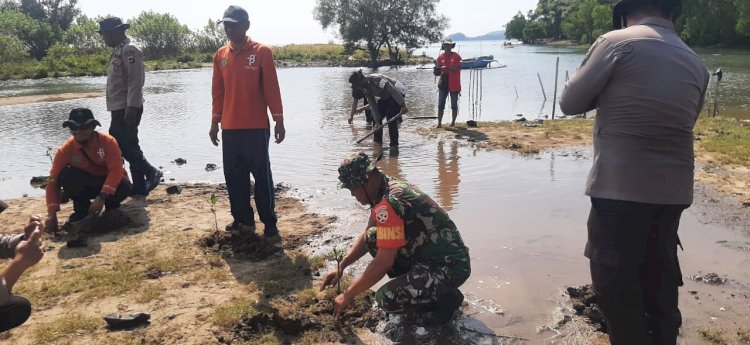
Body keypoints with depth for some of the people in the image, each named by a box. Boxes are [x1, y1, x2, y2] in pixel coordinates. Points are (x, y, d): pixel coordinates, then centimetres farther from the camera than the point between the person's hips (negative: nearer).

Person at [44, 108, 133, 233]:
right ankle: (82, 210, -5)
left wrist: (102, 197, -41)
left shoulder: (108, 141, -22)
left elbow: (116, 170, -30)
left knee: (124, 186, -36)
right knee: (65, 176, -27)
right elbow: (53, 180, -19)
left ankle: (112, 207, 0)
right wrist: (52, 213, -30)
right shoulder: (66, 149, -17)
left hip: (110, 181, -2)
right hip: (87, 185, 2)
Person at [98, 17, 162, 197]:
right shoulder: (118, 51, 18)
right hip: (119, 108, 10)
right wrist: (126, 108, 18)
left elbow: (136, 81, -20)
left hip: (127, 109, -10)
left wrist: (131, 107, -24)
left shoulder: (129, 50, -12)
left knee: (124, 145, -11)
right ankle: (140, 186, 14)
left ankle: (152, 173, 1)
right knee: (128, 146, 10)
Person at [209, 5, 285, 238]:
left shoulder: (262, 52, -3)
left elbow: (272, 88, -4)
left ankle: (269, 223, 8)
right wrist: (215, 122, 12)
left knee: (262, 176, 0)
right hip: (230, 128, 5)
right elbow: (217, 91, 13)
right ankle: (243, 219, 20)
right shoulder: (220, 55, 9)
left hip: (257, 127, -4)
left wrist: (278, 119, -6)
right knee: (234, 177, 9)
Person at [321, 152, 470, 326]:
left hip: (451, 267, -9)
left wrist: (349, 294, -12)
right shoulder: (391, 187, 5)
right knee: (372, 238, 7)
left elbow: (383, 262, -23)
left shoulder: (390, 203, -25)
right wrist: (341, 267, 12)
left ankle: (446, 299, 0)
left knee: (386, 298, -24)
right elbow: (367, 236, 19)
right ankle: (413, 284, 14)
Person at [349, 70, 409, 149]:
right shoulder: (365, 89, -5)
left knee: (391, 118, -19)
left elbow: (393, 90, -31)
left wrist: (403, 105, -32)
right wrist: (377, 121, -8)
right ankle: (378, 142, 12)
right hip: (386, 97, 9)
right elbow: (372, 104, -3)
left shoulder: (376, 79, -31)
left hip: (398, 93, -9)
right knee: (375, 117, 2)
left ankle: (394, 144, -12)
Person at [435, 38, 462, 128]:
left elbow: (457, 69, -13)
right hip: (443, 84, 3)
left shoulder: (456, 56, -3)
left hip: (454, 84, -2)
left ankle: (453, 122, 16)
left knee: (454, 105, 6)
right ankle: (439, 123, 4)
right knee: (440, 105, 0)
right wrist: (436, 65, -13)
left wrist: (447, 68, -27)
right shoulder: (441, 57, 6)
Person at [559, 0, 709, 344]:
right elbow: (682, 123, 18)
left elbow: (570, 102, -4)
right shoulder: (696, 64, 10)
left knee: (614, 282, 6)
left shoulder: (617, 42, -7)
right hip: (674, 189, 6)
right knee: (659, 278, 21)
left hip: (620, 187, -6)